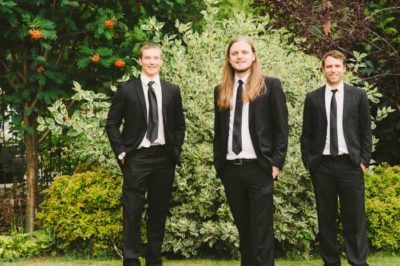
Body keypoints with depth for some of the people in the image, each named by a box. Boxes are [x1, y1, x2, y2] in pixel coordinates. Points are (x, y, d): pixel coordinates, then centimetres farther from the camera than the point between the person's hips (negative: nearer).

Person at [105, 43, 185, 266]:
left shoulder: (172, 91, 8)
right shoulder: (126, 89, 1)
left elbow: (180, 125, 15)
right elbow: (112, 124, 2)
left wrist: (176, 151, 4)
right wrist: (121, 153, -6)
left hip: (164, 157, 3)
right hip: (136, 157, -3)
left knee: (159, 212, 8)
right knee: (132, 213, -3)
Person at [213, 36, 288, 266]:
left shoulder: (270, 85, 0)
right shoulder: (221, 91, 12)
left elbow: (281, 128, -2)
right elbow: (218, 131, 16)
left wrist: (276, 163, -9)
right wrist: (218, 164, 8)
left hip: (259, 168, -4)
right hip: (230, 169, 5)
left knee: (262, 232, -3)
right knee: (243, 230, 12)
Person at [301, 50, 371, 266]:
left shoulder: (358, 95, 6)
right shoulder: (313, 98, 7)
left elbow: (366, 131, 6)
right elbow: (307, 133, 8)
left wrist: (364, 160, -2)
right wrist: (307, 161, 1)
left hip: (350, 164, -1)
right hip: (321, 165, 1)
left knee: (355, 217, -2)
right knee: (326, 218, 5)